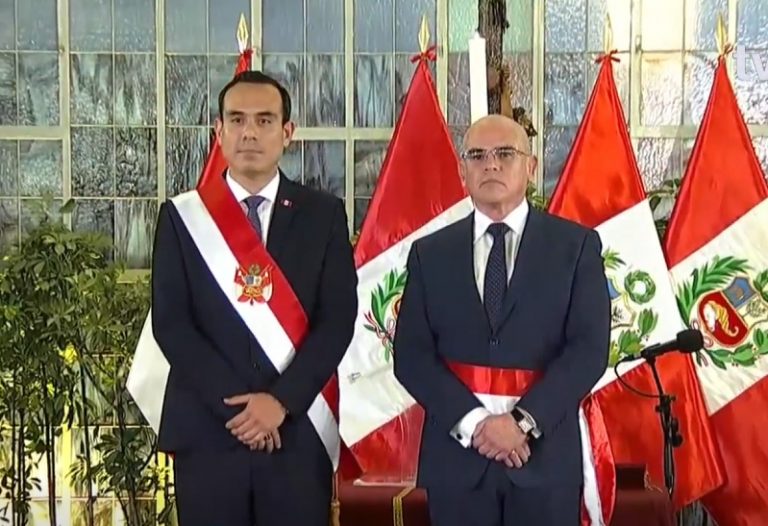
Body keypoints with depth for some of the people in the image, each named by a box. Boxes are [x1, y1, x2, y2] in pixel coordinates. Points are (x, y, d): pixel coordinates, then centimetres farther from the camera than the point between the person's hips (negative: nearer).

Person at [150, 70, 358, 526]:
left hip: (298, 428, 0)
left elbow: (338, 317, -2)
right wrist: (235, 403, -11)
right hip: (207, 428, 0)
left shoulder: (323, 214, 4)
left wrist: (282, 400, -12)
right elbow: (171, 323, -2)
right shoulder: (181, 216, 4)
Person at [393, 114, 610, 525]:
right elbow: (411, 354, 0)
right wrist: (472, 421, -13)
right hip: (456, 450, 1)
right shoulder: (430, 252, 7)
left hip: (545, 451, -1)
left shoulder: (577, 245, 2)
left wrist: (524, 421, -15)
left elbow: (589, 348, -6)